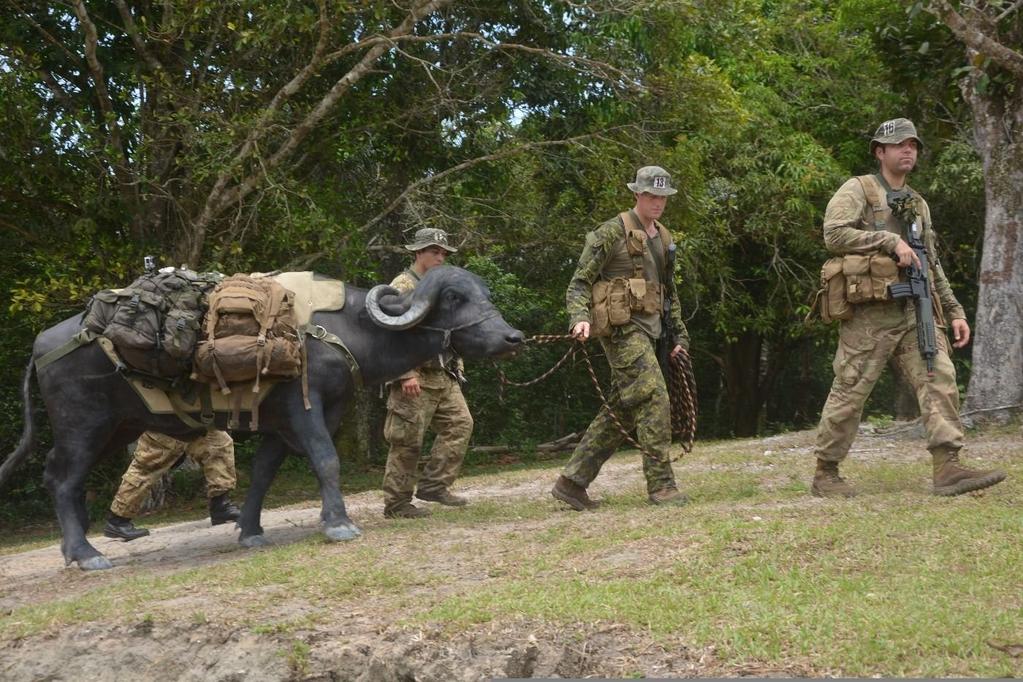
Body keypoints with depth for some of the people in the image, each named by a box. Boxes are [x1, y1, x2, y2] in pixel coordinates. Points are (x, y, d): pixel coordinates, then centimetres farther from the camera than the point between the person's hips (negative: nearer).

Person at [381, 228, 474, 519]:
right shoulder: (403, 287, -10)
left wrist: (457, 366, 18)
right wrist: (406, 374, -23)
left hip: (444, 377, 8)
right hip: (415, 379, -8)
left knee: (460, 424, 2)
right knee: (407, 441, -4)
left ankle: (433, 485, 8)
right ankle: (396, 503, 4)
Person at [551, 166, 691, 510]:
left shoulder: (664, 238, 17)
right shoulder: (613, 232, -7)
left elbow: (669, 291, 26)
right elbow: (580, 281, -8)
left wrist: (679, 335, 21)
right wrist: (580, 317, -25)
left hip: (646, 329, 9)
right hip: (622, 327, -8)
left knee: (620, 410, 8)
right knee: (654, 398, -16)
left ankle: (572, 482, 13)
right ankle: (661, 485, -11)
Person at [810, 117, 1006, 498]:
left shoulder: (919, 204, 23)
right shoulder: (857, 190, 2)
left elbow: (932, 265, 25)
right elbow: (834, 234, -14)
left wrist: (954, 311, 18)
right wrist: (891, 241, -16)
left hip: (916, 309, 6)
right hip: (871, 312, -6)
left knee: (939, 378, -9)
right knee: (850, 391, -2)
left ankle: (948, 469, -13)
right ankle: (825, 474, 7)